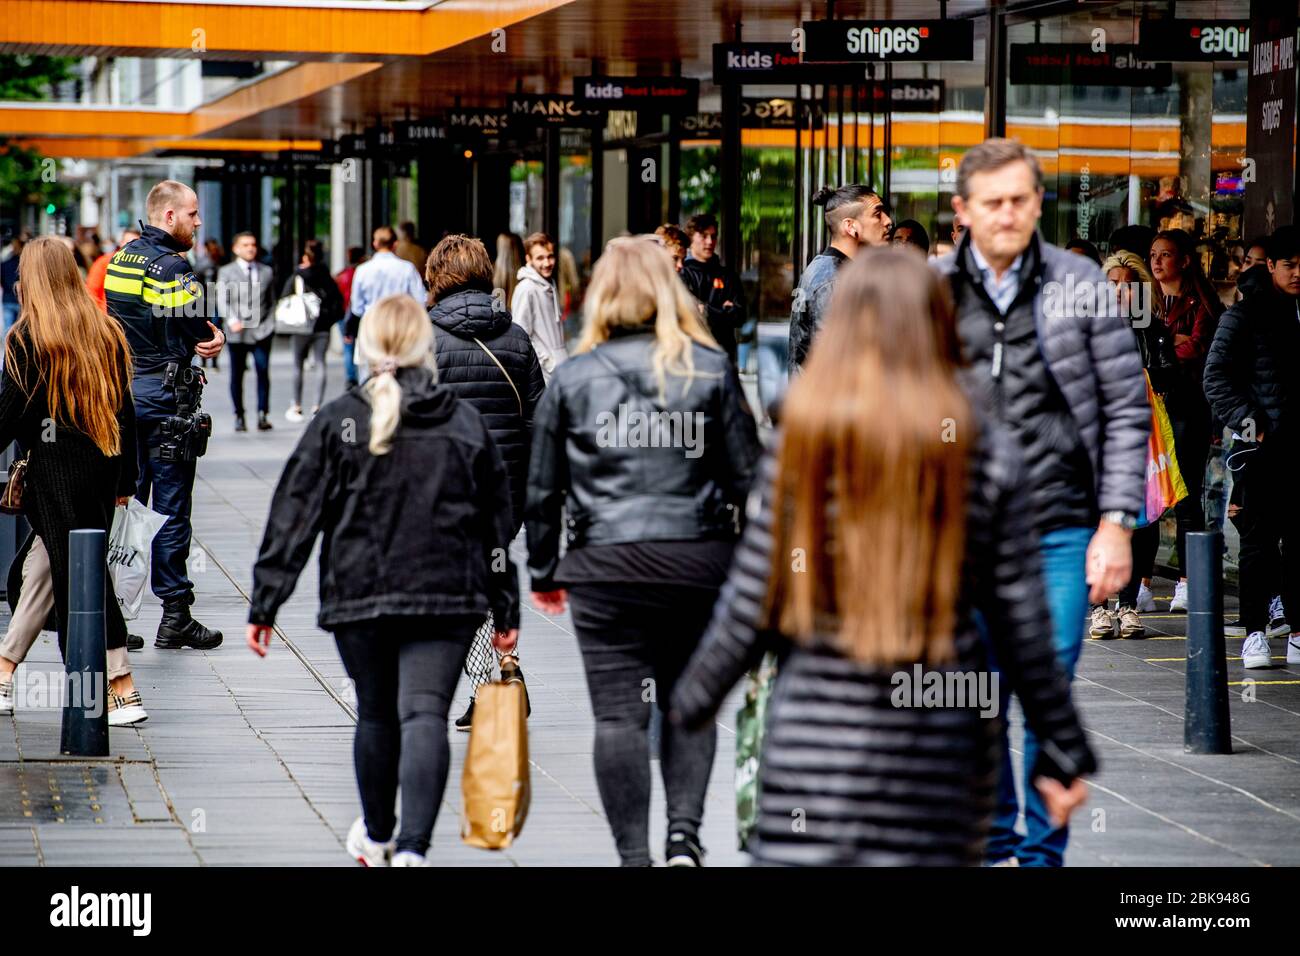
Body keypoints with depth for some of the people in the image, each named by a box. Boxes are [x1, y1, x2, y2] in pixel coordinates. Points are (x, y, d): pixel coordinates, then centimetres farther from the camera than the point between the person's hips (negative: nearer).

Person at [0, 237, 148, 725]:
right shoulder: (107, 331, 8)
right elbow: (124, 410, 11)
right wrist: (125, 479, 17)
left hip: (55, 466, -6)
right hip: (105, 465, 6)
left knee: (74, 573, -2)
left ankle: (121, 689, -5)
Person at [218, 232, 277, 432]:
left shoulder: (266, 271, 14)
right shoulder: (226, 272, 8)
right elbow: (222, 300, -1)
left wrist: (270, 324, 6)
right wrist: (232, 320, -16)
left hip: (261, 331, 1)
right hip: (237, 332, -1)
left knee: (263, 371, -12)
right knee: (237, 376, 3)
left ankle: (263, 414, -9)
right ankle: (239, 417, 12)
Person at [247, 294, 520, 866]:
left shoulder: (337, 422, -2)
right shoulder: (466, 424, 4)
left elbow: (293, 518, -3)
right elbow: (497, 523, 9)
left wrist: (264, 604, 1)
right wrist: (506, 609, 16)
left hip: (359, 596, 0)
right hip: (448, 596, 0)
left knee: (376, 715, 17)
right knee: (425, 716, -6)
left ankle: (376, 837, 36)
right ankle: (412, 848, -23)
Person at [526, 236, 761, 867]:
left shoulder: (572, 378, 3)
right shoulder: (711, 368, 3)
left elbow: (542, 489, 7)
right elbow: (745, 472, 3)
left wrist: (543, 571, 17)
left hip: (605, 566, -1)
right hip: (699, 557, 1)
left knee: (619, 714, 2)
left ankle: (634, 855, -1)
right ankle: (684, 832, -3)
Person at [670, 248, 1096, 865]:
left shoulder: (803, 441, -3)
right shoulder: (988, 453, -1)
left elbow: (751, 607, 0)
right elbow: (1020, 625, 1)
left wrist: (693, 700, 16)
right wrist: (1061, 750, 10)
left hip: (814, 728, -1)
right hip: (944, 739, 1)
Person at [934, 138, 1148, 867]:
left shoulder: (1080, 286, 1)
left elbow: (1127, 410, 3)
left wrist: (1116, 524, -4)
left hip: (1062, 531, -1)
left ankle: (1042, 852, 10)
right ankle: (994, 842, 23)